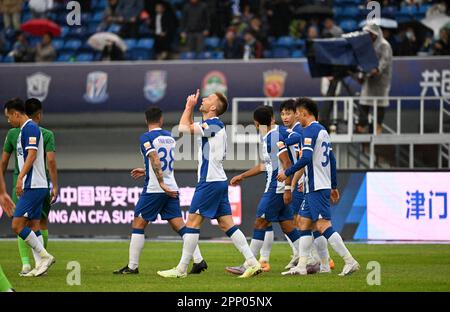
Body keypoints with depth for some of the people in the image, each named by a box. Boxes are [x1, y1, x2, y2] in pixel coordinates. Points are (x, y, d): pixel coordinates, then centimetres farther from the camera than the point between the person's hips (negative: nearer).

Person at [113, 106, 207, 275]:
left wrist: (162, 185, -24)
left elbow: (156, 162, -20)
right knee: (179, 225, 4)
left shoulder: (146, 138, -8)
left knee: (138, 225, 3)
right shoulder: (169, 137, 13)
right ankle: (198, 260, -6)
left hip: (153, 190, -6)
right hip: (172, 189, 6)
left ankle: (132, 266, 3)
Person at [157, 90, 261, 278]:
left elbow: (183, 128, -16)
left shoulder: (213, 125, -14)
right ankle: (252, 262, 1)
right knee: (226, 224, 6)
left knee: (193, 222, -5)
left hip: (210, 182, -10)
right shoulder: (209, 125, 15)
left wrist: (189, 107, -3)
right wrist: (190, 107, 21)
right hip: (218, 181, 10)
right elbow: (189, 127, 31)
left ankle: (181, 269, -2)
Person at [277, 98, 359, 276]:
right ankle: (301, 266, 9)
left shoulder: (309, 130, -12)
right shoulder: (323, 130, 17)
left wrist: (287, 173, -12)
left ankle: (350, 262, -16)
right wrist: (334, 186, 25)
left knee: (323, 226, -12)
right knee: (304, 223, 11)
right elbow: (332, 160, 21)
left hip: (316, 188, -10)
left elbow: (306, 158, -22)